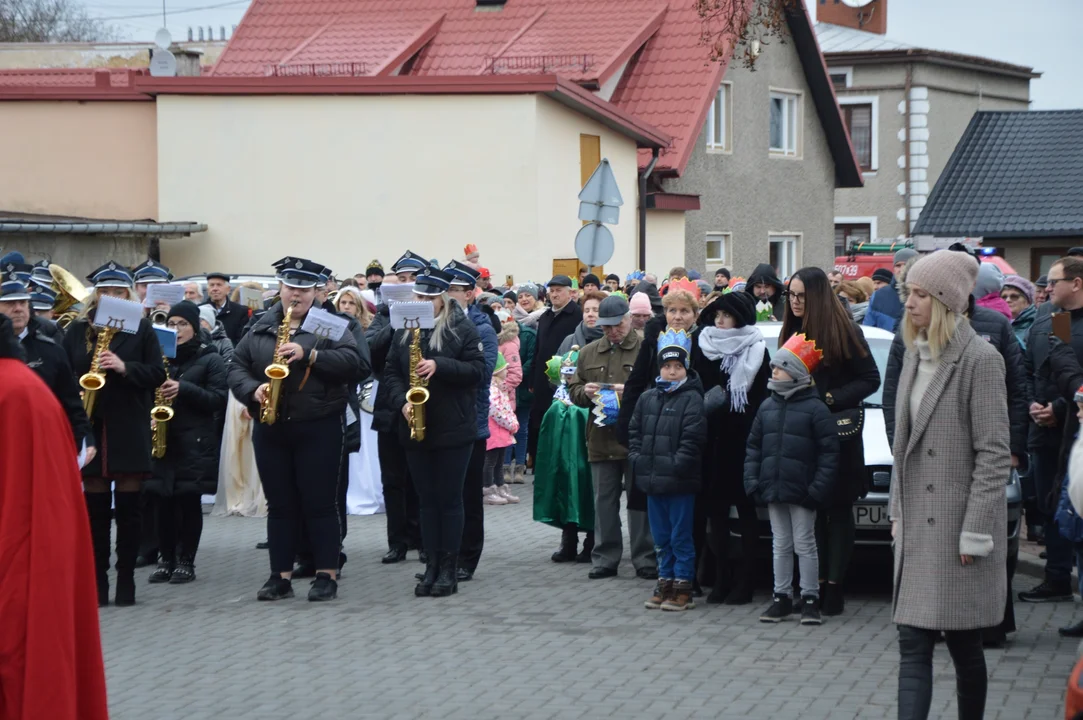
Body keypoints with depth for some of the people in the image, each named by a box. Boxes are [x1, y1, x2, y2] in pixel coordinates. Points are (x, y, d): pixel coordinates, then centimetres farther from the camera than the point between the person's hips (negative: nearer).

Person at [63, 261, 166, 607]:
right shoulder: (77, 329, 7)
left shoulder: (142, 328, 2)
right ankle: (97, 579, 9)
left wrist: (125, 368, -18)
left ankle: (126, 579, 9)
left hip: (130, 429, -1)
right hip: (89, 427, 2)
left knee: (128, 507, 2)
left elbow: (158, 373, -2)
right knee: (95, 508, 4)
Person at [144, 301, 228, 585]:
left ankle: (186, 561, 4)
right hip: (161, 437, 3)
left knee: (189, 500, -2)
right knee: (164, 501, 2)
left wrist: (183, 389, -18)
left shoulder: (210, 359, 2)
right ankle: (166, 559, 11)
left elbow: (219, 398, -6)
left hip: (195, 441, -3)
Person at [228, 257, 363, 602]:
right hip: (270, 429, 4)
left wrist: (308, 354, -22)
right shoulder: (259, 329, 11)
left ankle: (327, 575, 5)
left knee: (320, 503, -1)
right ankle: (280, 576, 12)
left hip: (318, 428, -4)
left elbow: (351, 360, -13)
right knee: (279, 504, 8)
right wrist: (253, 390, -11)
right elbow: (236, 367, 8)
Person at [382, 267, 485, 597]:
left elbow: (477, 370, -9)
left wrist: (439, 366, -20)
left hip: (453, 430, -4)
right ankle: (432, 565, 13)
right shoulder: (404, 330, 10)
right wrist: (401, 402, -9)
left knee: (449, 499, 1)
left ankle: (449, 569, 6)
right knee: (427, 499, 8)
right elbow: (391, 372, 8)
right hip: (415, 428, 4)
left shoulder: (463, 328, -4)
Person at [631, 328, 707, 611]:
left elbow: (692, 439, -13)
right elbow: (634, 432, 16)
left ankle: (683, 587, 7)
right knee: (661, 537, 14)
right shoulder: (647, 398, 11)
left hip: (680, 482, -6)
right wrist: (637, 460, 3)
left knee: (681, 537, 0)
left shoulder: (692, 399, -8)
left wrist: (675, 466, -18)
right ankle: (665, 582, 23)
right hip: (652, 481, 6)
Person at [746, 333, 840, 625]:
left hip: (801, 492, -5)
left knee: (805, 545, 2)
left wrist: (818, 488, -16)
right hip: (773, 490, 5)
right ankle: (781, 597, 18)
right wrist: (752, 480, 1)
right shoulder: (767, 407, 9)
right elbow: (753, 447, 11)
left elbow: (829, 453, -11)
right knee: (781, 545, 12)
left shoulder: (815, 409, -9)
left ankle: (809, 598, 9)